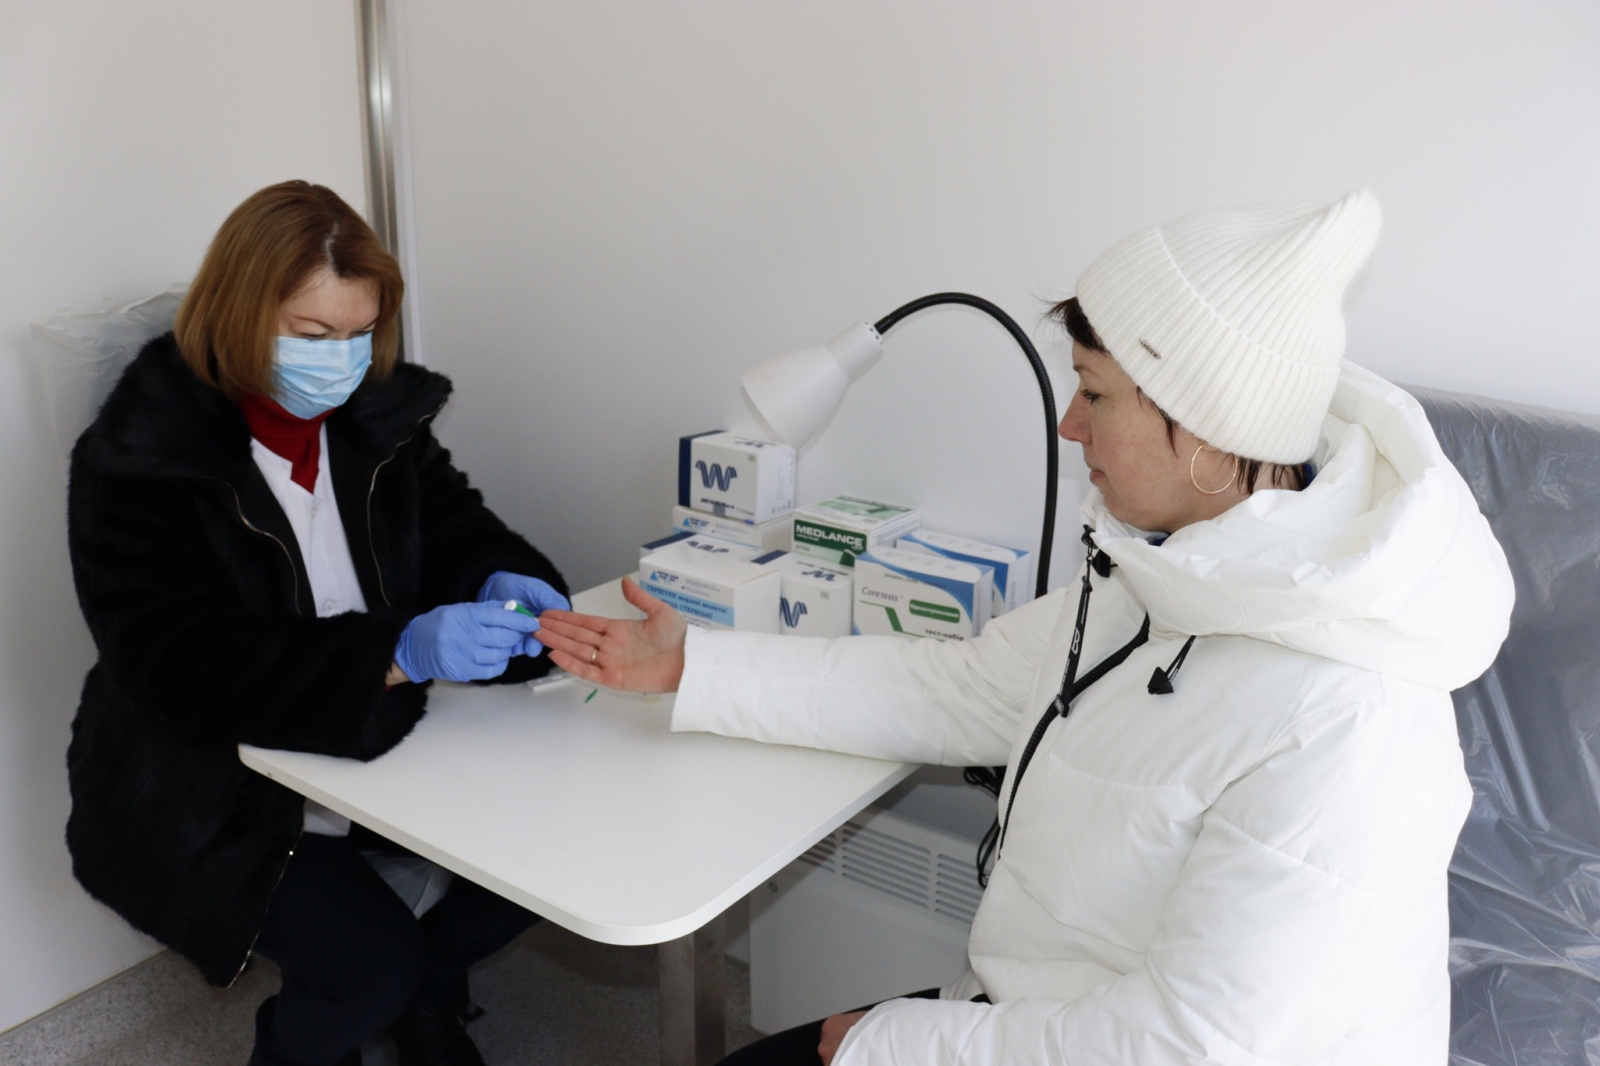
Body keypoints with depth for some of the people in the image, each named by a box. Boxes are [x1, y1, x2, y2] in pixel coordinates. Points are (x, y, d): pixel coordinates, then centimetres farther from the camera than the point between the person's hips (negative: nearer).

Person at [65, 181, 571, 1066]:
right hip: (212, 792, -5)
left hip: (370, 751, 6)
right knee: (372, 961, -19)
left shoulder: (380, 410, -2)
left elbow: (453, 527, 5)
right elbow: (185, 666, -26)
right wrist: (397, 654, -38)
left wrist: (504, 585, -22)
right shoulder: (139, 457, -19)